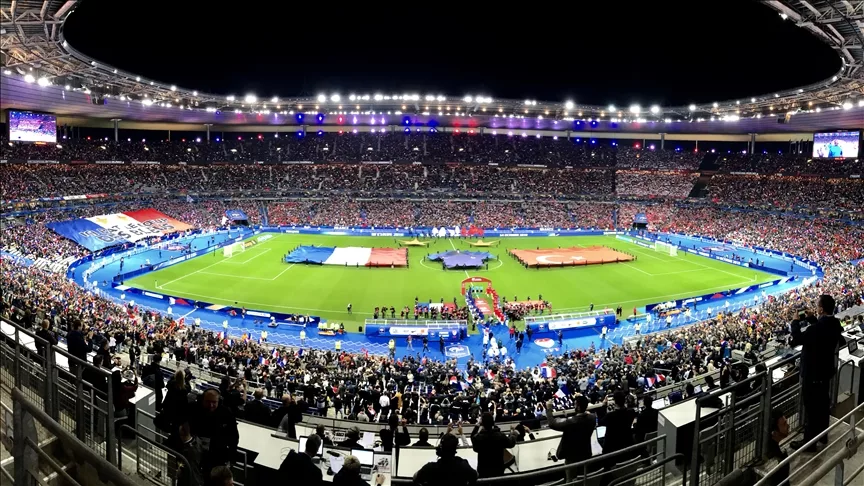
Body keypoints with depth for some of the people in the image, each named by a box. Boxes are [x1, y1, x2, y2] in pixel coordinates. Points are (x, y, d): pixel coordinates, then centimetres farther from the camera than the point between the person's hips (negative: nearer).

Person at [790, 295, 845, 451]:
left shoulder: (816, 329, -31)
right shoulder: (834, 324, -4)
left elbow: (796, 338, -17)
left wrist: (796, 321, -5)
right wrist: (811, 318, 8)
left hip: (812, 372, -9)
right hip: (826, 369, 9)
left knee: (811, 407, 2)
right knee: (823, 403, 22)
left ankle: (809, 441, 12)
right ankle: (822, 434, 38)